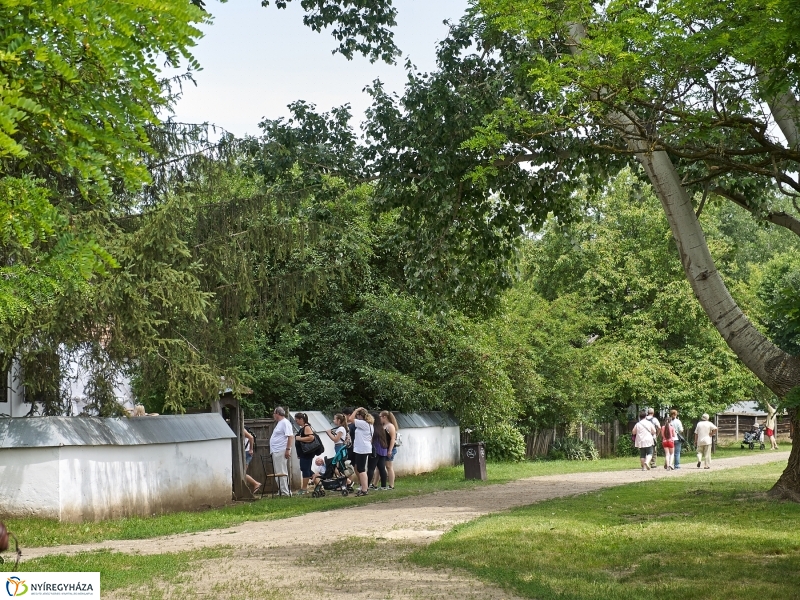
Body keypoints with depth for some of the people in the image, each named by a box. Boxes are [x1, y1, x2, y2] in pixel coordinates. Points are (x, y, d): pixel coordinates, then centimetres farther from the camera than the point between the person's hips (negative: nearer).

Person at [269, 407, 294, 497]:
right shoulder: (279, 423, 21)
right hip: (276, 452, 11)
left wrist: (288, 449, -25)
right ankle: (281, 491, 16)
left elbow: (290, 436, -20)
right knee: (278, 473, 12)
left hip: (281, 452, -11)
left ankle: (285, 492, -8)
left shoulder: (285, 423, -11)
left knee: (282, 473, -9)